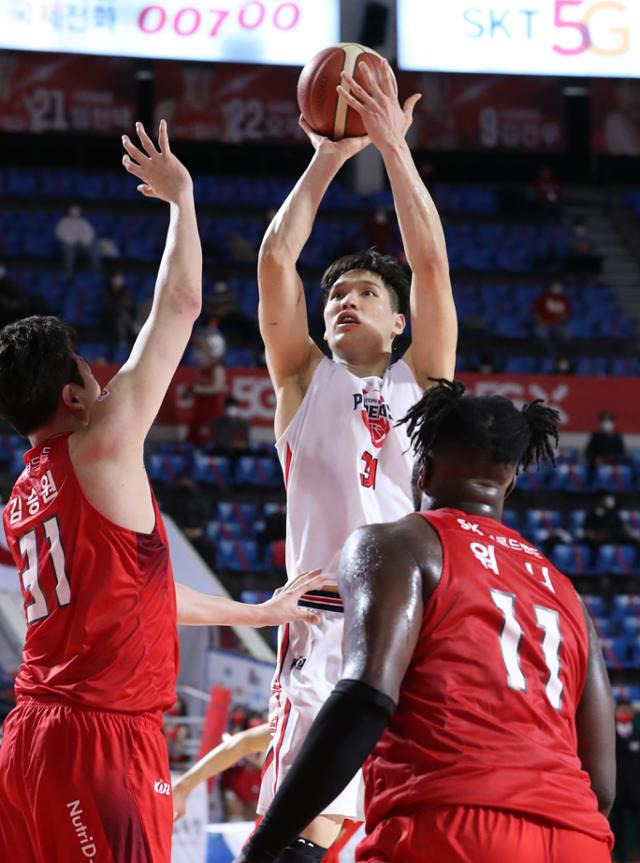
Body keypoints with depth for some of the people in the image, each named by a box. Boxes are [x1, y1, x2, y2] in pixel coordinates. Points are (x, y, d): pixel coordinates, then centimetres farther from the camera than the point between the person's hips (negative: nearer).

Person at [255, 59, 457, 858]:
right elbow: (276, 259, 7)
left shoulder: (422, 380, 16)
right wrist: (328, 156, 9)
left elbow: (431, 263, 5)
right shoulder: (306, 380, 16)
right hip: (326, 622, -1)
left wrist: (393, 146, 2)